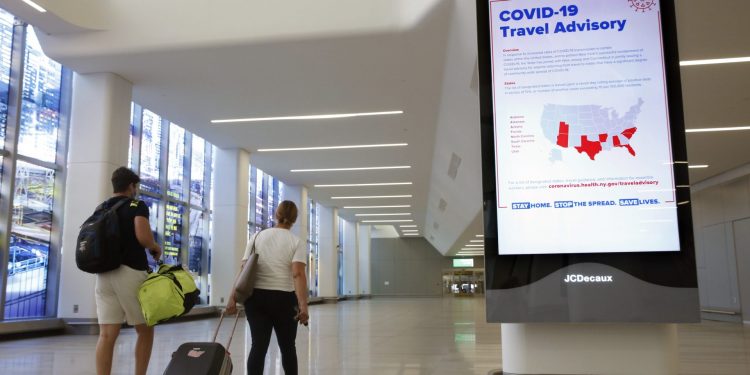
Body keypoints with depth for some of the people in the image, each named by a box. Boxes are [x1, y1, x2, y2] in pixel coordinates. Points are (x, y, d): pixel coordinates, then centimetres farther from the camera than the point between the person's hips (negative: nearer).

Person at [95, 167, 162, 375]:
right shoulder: (137, 206, -3)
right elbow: (143, 237, -18)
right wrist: (155, 248, 1)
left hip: (104, 274, 6)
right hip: (131, 272, -6)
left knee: (107, 334, 1)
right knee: (145, 330, 9)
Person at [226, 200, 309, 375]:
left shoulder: (257, 236, 7)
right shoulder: (297, 242, -2)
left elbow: (243, 270, -1)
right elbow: (298, 274, -16)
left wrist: (233, 297, -3)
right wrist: (303, 306, -23)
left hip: (255, 296, 2)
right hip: (283, 299, -2)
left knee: (259, 345, 2)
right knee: (287, 346, 14)